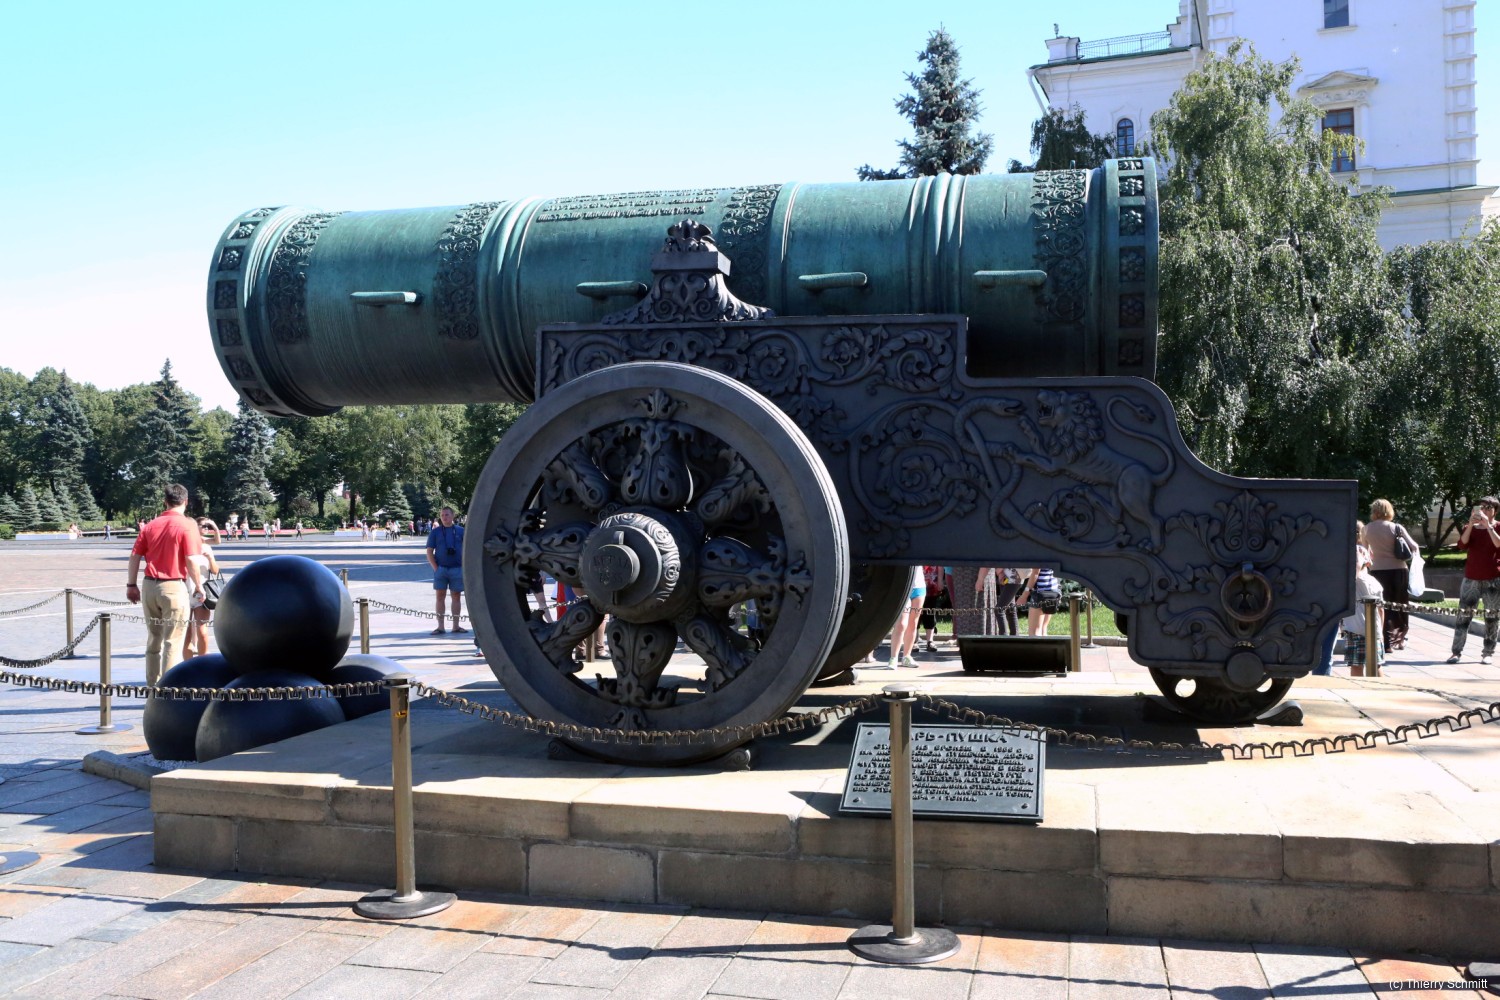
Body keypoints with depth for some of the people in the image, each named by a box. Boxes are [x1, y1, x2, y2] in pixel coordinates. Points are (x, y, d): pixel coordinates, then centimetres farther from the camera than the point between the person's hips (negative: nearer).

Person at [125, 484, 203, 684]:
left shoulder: (150, 526, 7)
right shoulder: (186, 526, -8)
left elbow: (134, 556, 6)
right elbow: (191, 561, -13)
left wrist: (132, 585, 13)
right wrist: (199, 587, -3)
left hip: (149, 586, 5)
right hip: (174, 587, -5)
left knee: (153, 639, 16)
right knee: (173, 642, 1)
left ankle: (153, 685, 23)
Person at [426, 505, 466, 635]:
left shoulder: (460, 531, 6)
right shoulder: (435, 532, 5)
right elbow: (429, 551, 3)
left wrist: (464, 566, -2)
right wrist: (435, 568, -6)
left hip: (457, 569, 0)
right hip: (441, 569, 0)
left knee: (456, 596, 4)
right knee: (440, 596, 0)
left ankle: (456, 626, 9)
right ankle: (440, 626, 2)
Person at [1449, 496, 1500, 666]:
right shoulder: (1470, 528, 9)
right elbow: (1462, 545, -9)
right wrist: (1471, 524, -19)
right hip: (1471, 578, 2)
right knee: (1463, 615, -3)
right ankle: (1457, 651, -4)